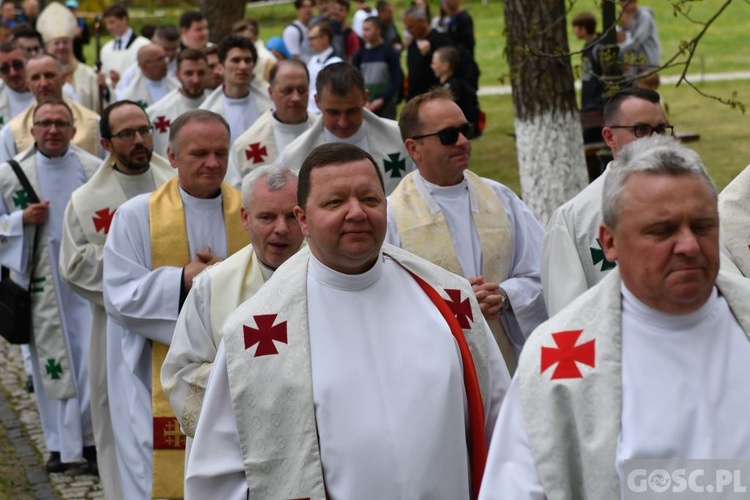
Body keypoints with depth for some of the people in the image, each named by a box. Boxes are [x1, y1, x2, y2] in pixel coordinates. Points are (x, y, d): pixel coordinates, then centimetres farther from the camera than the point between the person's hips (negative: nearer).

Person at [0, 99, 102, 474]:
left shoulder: (94, 170, 0)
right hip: (40, 281, 1)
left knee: (91, 359, -4)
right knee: (49, 361, 6)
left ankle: (90, 439, 9)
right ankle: (60, 444, 17)